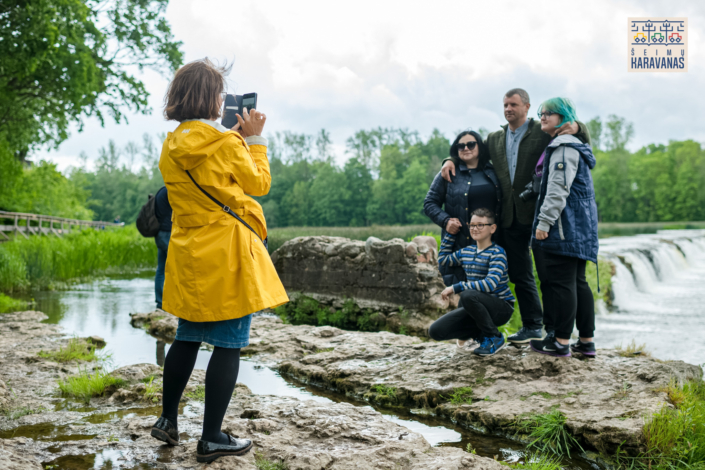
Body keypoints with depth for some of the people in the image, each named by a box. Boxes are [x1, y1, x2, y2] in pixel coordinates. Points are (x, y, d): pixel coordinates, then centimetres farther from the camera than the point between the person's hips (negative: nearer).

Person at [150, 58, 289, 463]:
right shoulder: (226, 143, -14)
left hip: (189, 256, 7)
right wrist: (255, 138, 7)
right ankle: (212, 439, 6)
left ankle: (168, 420, 30)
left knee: (188, 338, 19)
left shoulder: (172, 147, 7)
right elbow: (259, 184, -1)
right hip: (228, 256, -7)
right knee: (229, 345, 1)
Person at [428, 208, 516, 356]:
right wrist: (450, 233, 16)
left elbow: (491, 283, -29)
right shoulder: (466, 251, 7)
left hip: (502, 307, -6)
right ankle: (478, 334, 13)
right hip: (478, 306, 6)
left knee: (468, 295, -38)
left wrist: (455, 288, -27)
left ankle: (494, 338, -14)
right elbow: (442, 259, 26)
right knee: (435, 331, -10)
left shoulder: (497, 252, -14)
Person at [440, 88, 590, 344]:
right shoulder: (495, 139, 18)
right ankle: (531, 326, 21)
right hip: (509, 216, 5)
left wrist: (577, 127, -18)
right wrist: (451, 160, 8)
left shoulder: (543, 133, 3)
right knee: (520, 275, 10)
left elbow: (583, 142, 4)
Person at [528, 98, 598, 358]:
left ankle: (561, 341, -3)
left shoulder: (564, 147, -12)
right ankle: (586, 341, 16)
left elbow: (558, 189, -20)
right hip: (579, 226, 11)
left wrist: (544, 221, -21)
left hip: (564, 226, -11)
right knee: (577, 282, 12)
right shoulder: (566, 146, 22)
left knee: (560, 282, -7)